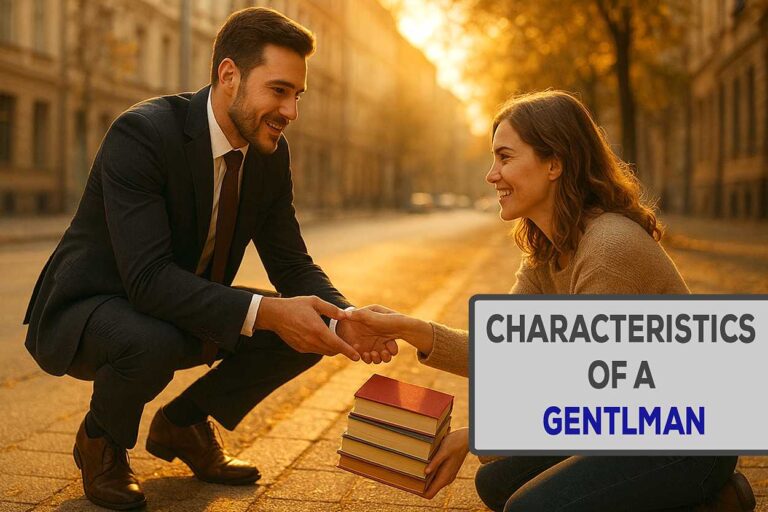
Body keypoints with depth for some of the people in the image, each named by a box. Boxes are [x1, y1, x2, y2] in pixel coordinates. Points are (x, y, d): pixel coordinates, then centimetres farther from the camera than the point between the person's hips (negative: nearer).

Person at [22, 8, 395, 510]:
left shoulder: (271, 152, -6)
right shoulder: (142, 133, -28)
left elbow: (292, 263, -2)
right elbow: (148, 279, -35)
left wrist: (342, 318, -23)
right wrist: (264, 312, -43)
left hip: (189, 312, 7)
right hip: (87, 312, -6)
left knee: (311, 328, -9)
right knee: (153, 340, -39)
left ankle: (183, 423, 12)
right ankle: (101, 440, -3)